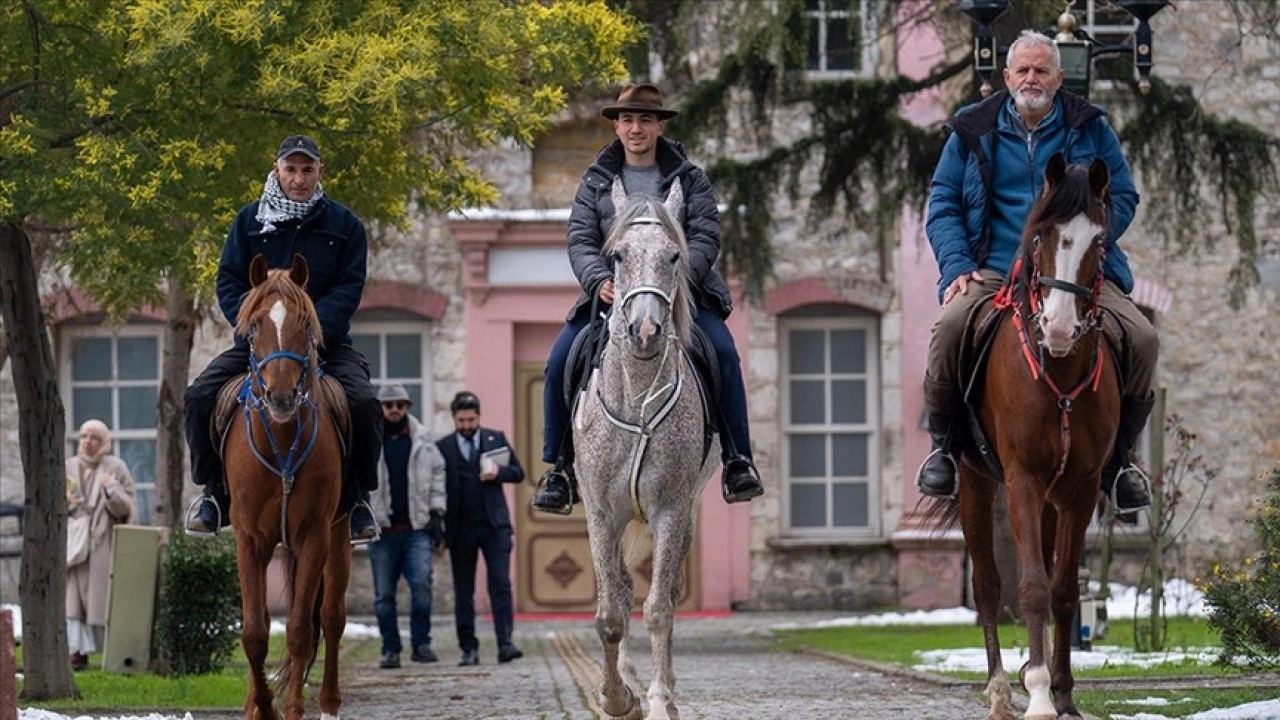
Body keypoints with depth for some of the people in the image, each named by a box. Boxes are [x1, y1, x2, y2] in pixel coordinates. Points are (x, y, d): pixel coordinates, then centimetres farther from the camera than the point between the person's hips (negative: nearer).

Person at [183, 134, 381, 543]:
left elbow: (348, 289, -4)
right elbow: (229, 283, 2)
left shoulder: (344, 225, 5)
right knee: (200, 395, -19)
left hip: (325, 341, -1)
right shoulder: (250, 221, 8)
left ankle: (356, 498, -7)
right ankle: (216, 493, -2)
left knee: (363, 404, -27)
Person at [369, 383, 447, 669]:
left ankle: (421, 643, -3)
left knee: (421, 583, -15)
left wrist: (436, 514, 5)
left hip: (417, 528, 0)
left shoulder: (422, 439, 8)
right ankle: (391, 650, 12)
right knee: (384, 594, 2)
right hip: (382, 529, 0)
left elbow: (437, 475, 12)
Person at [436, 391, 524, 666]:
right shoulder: (442, 447, 4)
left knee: (500, 583, -10)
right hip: (460, 528, 0)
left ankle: (505, 644, -13)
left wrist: (499, 472, -11)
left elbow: (518, 472, 11)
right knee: (463, 592, 4)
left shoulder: (496, 439, 8)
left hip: (494, 524, 0)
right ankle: (469, 649, 9)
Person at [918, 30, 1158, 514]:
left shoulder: (1090, 128, 12)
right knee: (951, 327, -34)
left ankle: (1116, 457, 0)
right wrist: (958, 266, -7)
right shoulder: (972, 132, 11)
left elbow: (1123, 197, 10)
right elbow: (943, 206, 10)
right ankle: (944, 445, -8)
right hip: (993, 271, -1)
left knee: (1142, 339, -24)